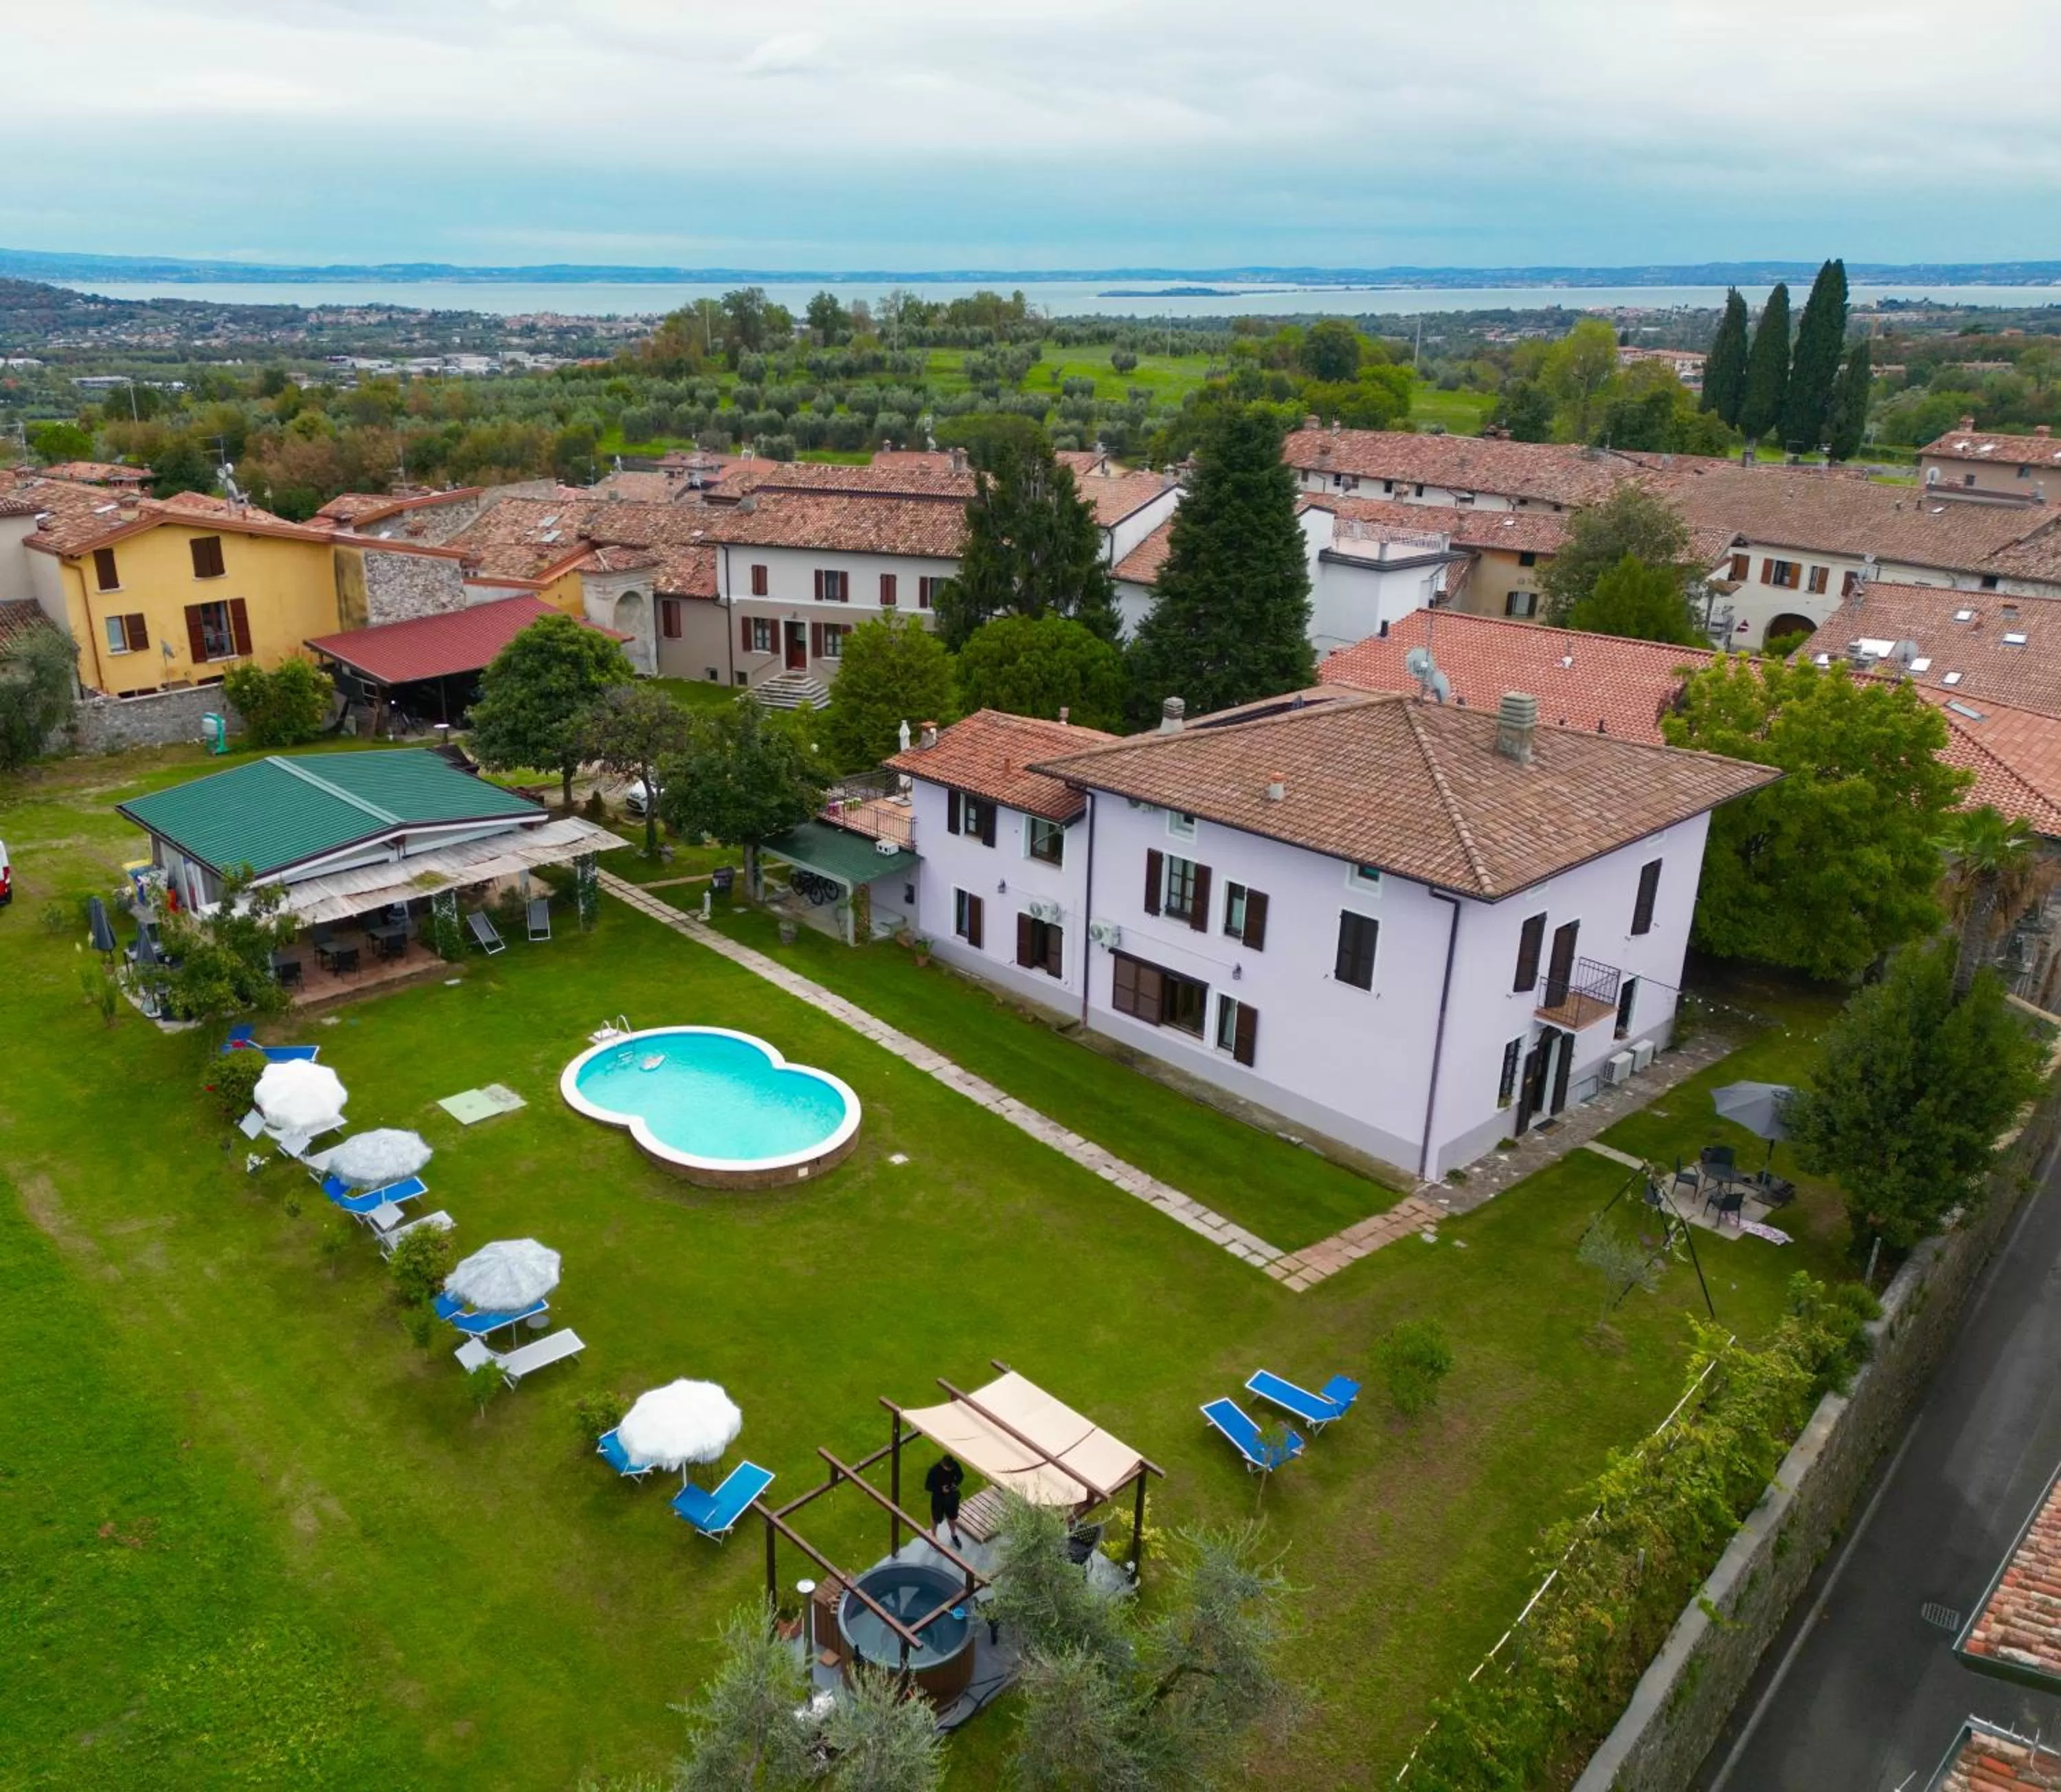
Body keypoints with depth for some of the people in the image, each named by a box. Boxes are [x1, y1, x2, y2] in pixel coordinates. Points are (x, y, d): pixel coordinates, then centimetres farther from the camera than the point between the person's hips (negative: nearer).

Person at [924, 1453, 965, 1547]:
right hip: (938, 1498, -3)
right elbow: (927, 1486, -20)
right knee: (936, 1519, 21)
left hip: (952, 1496, 3)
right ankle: (933, 1537, 48)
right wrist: (940, 1489, -31)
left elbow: (961, 1475, -1)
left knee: (952, 1517, 25)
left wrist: (956, 1483, -20)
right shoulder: (935, 1470, -32)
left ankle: (954, 1536, 52)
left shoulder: (955, 1465, -21)